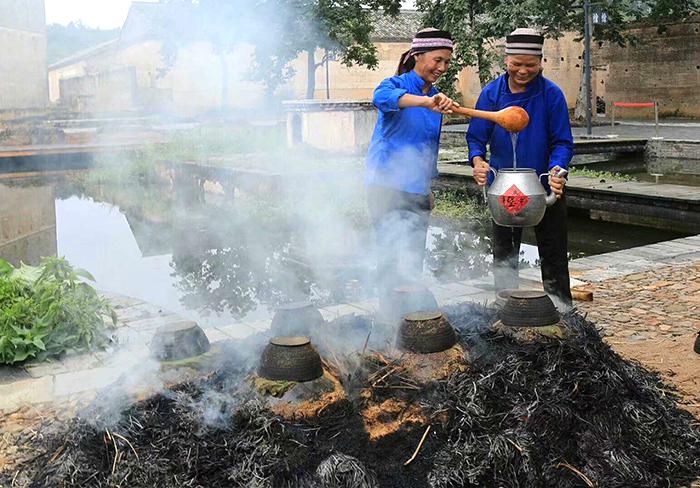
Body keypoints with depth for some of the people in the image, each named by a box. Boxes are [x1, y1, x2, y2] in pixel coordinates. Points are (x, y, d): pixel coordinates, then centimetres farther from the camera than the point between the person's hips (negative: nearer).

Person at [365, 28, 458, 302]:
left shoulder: (435, 98, 13)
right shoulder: (397, 84, -8)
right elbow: (382, 97, -34)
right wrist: (426, 102, -51)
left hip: (417, 191, 7)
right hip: (388, 187, -7)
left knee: (414, 262, 11)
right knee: (393, 260, -10)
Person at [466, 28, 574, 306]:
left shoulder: (551, 94, -10)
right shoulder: (491, 93, -5)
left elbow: (562, 142, -10)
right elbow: (476, 137, -4)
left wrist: (557, 169, -29)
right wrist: (478, 160, -25)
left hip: (544, 188, -2)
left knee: (553, 257, 6)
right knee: (504, 256, 13)